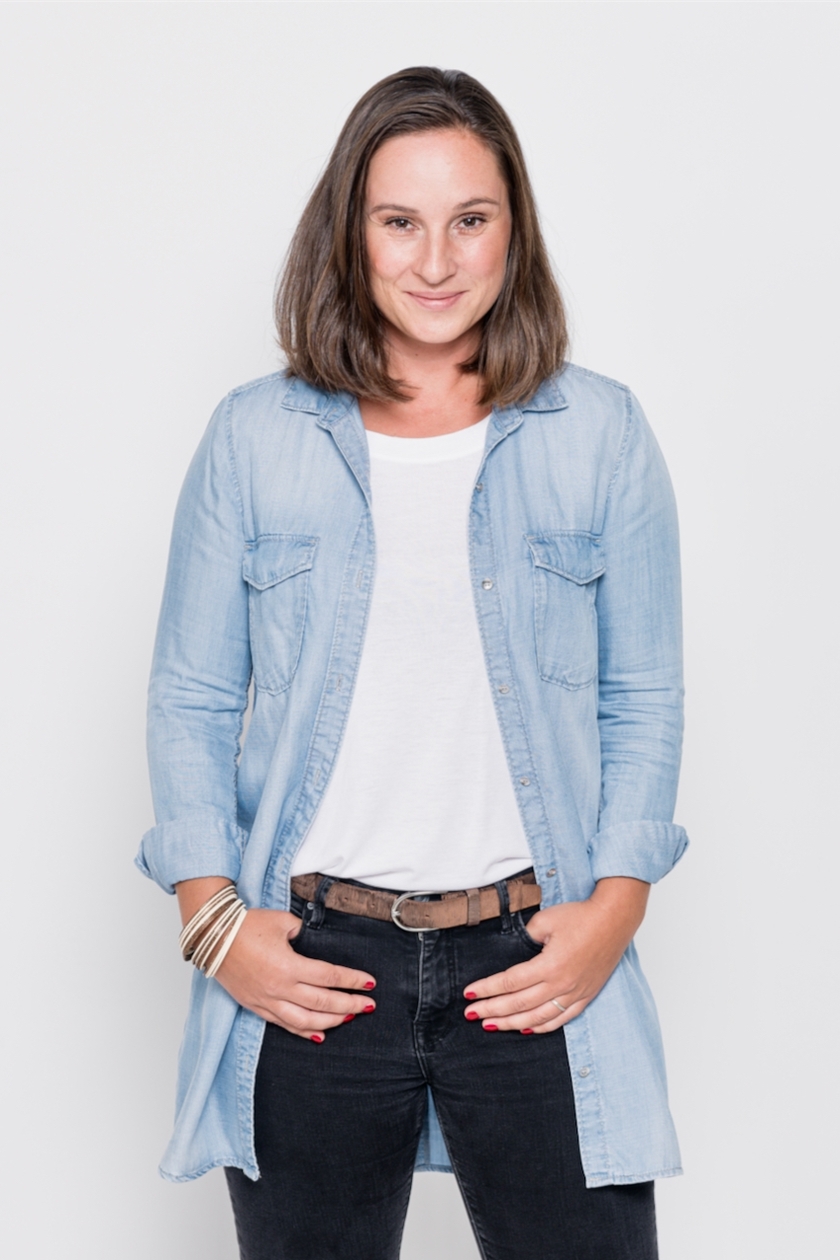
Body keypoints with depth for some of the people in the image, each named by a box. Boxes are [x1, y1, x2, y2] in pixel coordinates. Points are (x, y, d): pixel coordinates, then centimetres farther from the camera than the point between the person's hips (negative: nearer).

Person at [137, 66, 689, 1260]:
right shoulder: (253, 439, 3)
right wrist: (212, 919, -5)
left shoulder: (600, 434, 4)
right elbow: (190, 701, 6)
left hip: (536, 970, 0)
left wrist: (616, 906, -5)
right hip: (308, 968, 0)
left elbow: (645, 701, 6)